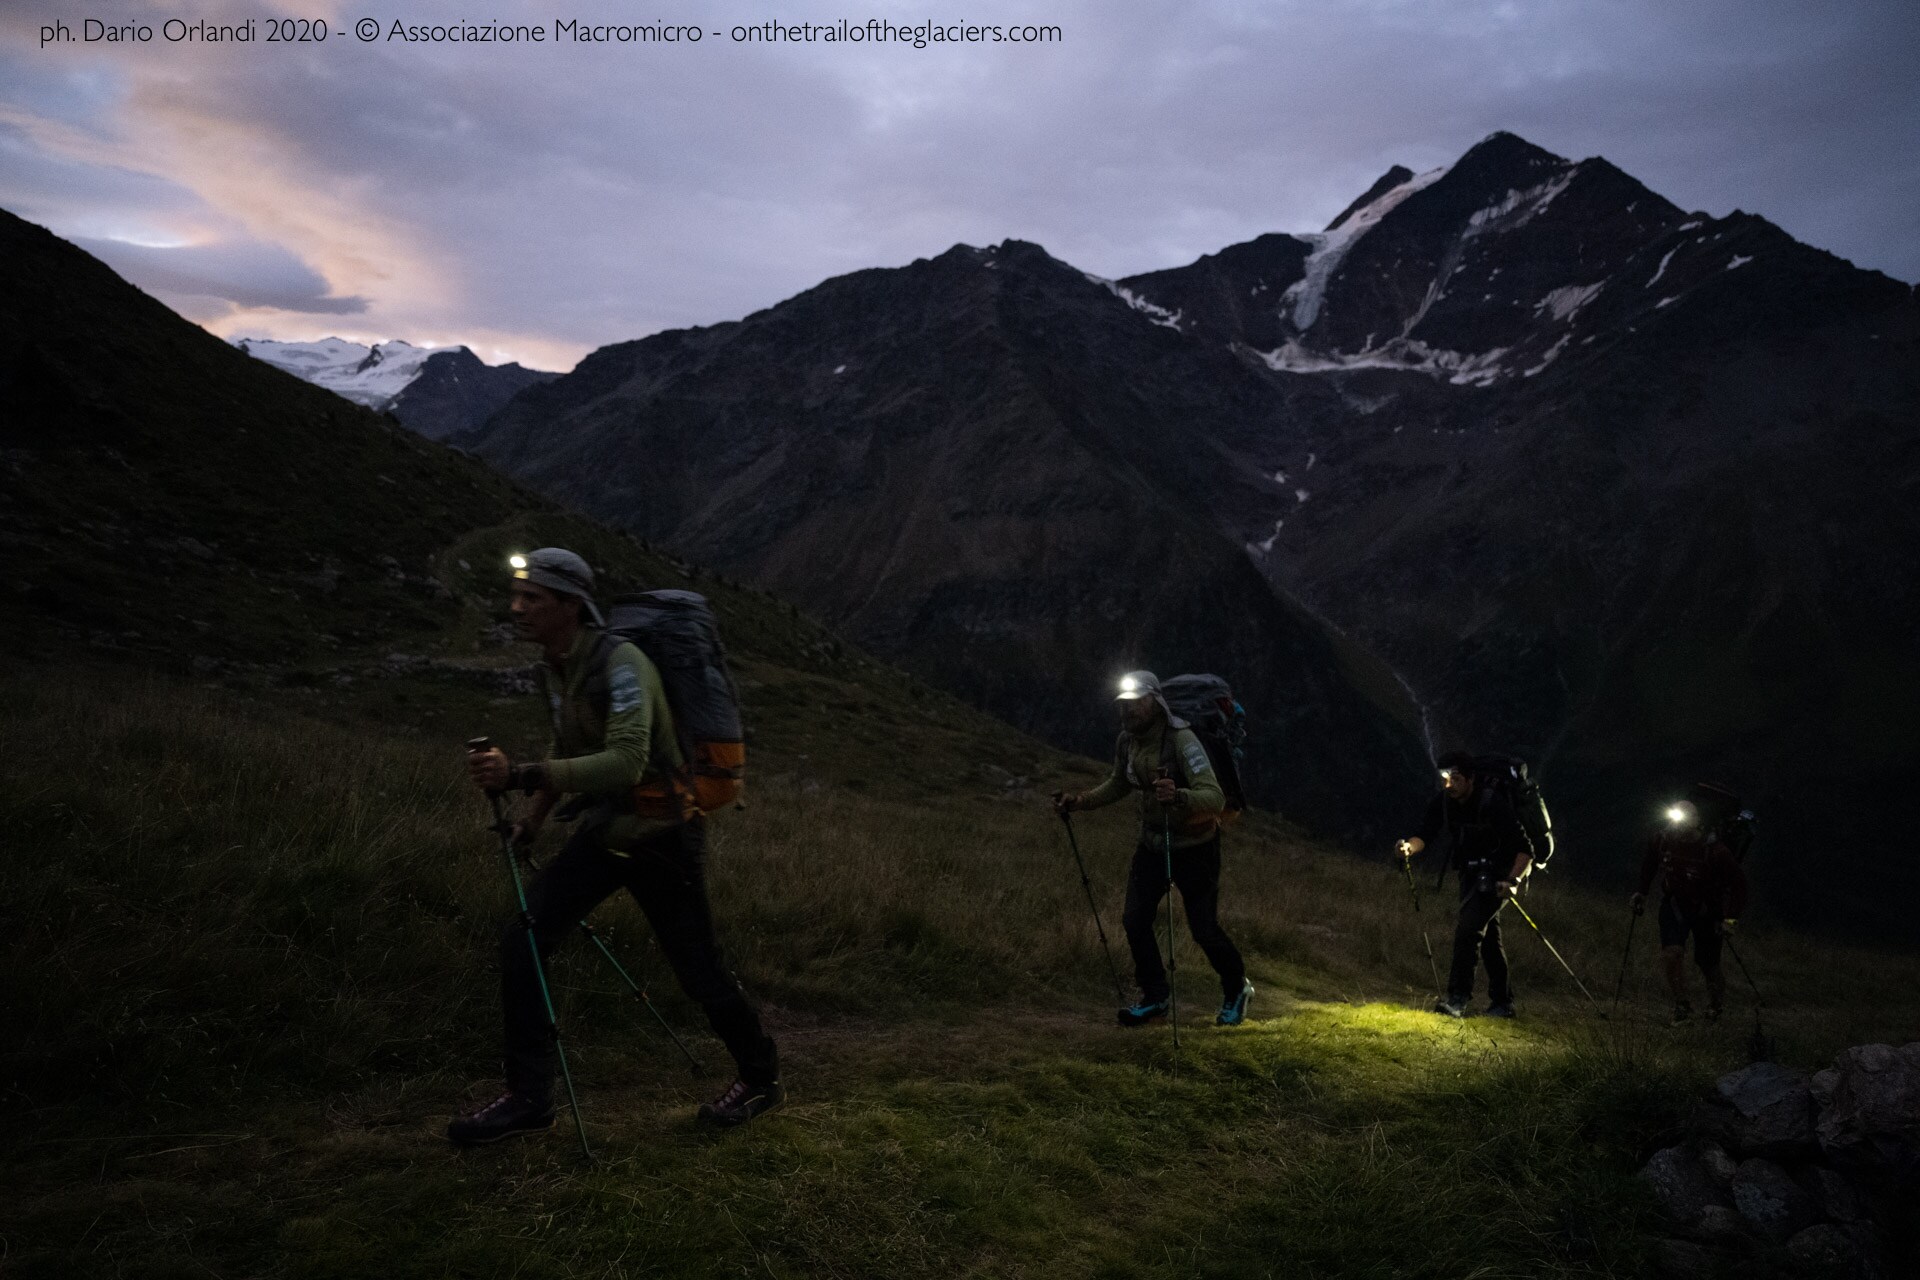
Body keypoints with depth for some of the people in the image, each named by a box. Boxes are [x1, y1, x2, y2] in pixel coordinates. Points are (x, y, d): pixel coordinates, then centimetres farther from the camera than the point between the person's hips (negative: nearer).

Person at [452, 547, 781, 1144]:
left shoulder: (622, 665, -24)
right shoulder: (552, 669, 3)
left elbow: (626, 762, -38)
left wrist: (521, 775, -43)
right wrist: (534, 815, 16)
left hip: (661, 835, -7)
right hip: (601, 829, 7)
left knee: (697, 968, 3)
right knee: (522, 939, -5)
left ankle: (761, 1078, 28)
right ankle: (528, 1096, 8)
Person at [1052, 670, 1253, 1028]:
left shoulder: (1181, 740, -27)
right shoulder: (1126, 741, -6)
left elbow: (1214, 797, -36)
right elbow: (1118, 784, 15)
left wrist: (1179, 797, -55)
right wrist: (1079, 802, 3)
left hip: (1195, 847, -6)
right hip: (1152, 843, 6)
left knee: (1203, 928, -1)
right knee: (1134, 920, -2)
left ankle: (1236, 989, 28)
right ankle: (1155, 997, 18)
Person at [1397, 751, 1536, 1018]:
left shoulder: (1493, 803, -25)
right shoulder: (1443, 801, -7)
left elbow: (1525, 848, -22)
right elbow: (1426, 835, -9)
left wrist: (1513, 881, -32)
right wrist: (1409, 847, -31)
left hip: (1498, 874, -7)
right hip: (1471, 873, 7)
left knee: (1467, 928, -20)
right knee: (1488, 937, 15)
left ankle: (1458, 998, -20)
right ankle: (1502, 1003, 27)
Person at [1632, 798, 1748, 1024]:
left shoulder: (1715, 851, -27)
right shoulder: (1662, 840, -16)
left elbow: (1738, 883, -16)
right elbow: (1648, 863, 7)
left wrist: (1731, 918, -21)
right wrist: (1641, 892, 7)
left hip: (1707, 911, -2)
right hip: (1674, 905, 2)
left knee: (1707, 964, 8)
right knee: (1671, 952, -18)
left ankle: (1716, 1004, 39)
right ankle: (1681, 1004, 0)